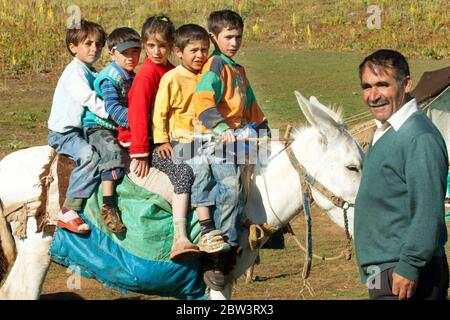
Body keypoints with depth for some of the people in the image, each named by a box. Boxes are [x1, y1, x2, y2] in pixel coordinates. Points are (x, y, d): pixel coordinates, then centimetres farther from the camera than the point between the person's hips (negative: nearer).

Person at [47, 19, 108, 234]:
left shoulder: (91, 73, 17)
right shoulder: (75, 71, -14)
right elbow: (89, 100, -26)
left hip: (81, 130, 10)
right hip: (63, 133, -10)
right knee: (90, 155, -32)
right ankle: (68, 211, -34)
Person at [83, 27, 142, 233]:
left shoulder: (131, 76, 15)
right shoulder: (110, 77, -14)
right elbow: (112, 107, -27)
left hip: (119, 129, 9)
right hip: (98, 127, -9)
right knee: (112, 151, -34)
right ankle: (108, 206, -40)